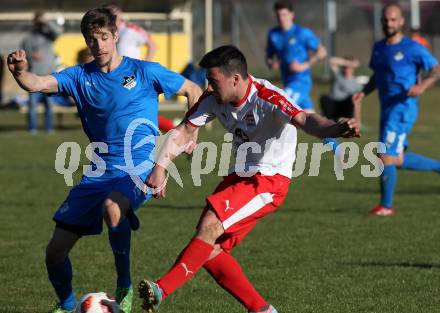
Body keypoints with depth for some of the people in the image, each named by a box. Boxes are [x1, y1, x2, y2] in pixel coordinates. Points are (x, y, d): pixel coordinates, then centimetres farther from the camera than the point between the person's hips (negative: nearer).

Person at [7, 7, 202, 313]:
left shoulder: (145, 72, 1)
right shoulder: (80, 76, 7)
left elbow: (193, 91, 11)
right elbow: (37, 84, -9)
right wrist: (20, 71, -31)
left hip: (138, 171, -4)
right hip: (98, 173, 5)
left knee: (112, 207, -39)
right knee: (56, 250, -1)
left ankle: (125, 288, -20)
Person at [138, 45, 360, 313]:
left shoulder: (268, 98, -24)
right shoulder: (215, 99, -3)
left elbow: (304, 119, -40)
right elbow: (184, 132, 4)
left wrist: (337, 129, -61)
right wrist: (160, 167, -9)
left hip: (270, 181, -8)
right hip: (240, 177, 8)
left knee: (210, 224, -26)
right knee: (210, 252, -1)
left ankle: (161, 292, -24)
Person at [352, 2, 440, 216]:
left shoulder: (412, 48, -9)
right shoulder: (378, 48, 13)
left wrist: (422, 86, -25)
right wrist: (364, 92, 8)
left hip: (402, 109, -8)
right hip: (387, 110, 8)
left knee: (386, 157, -10)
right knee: (398, 160, 12)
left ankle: (386, 206, 1)